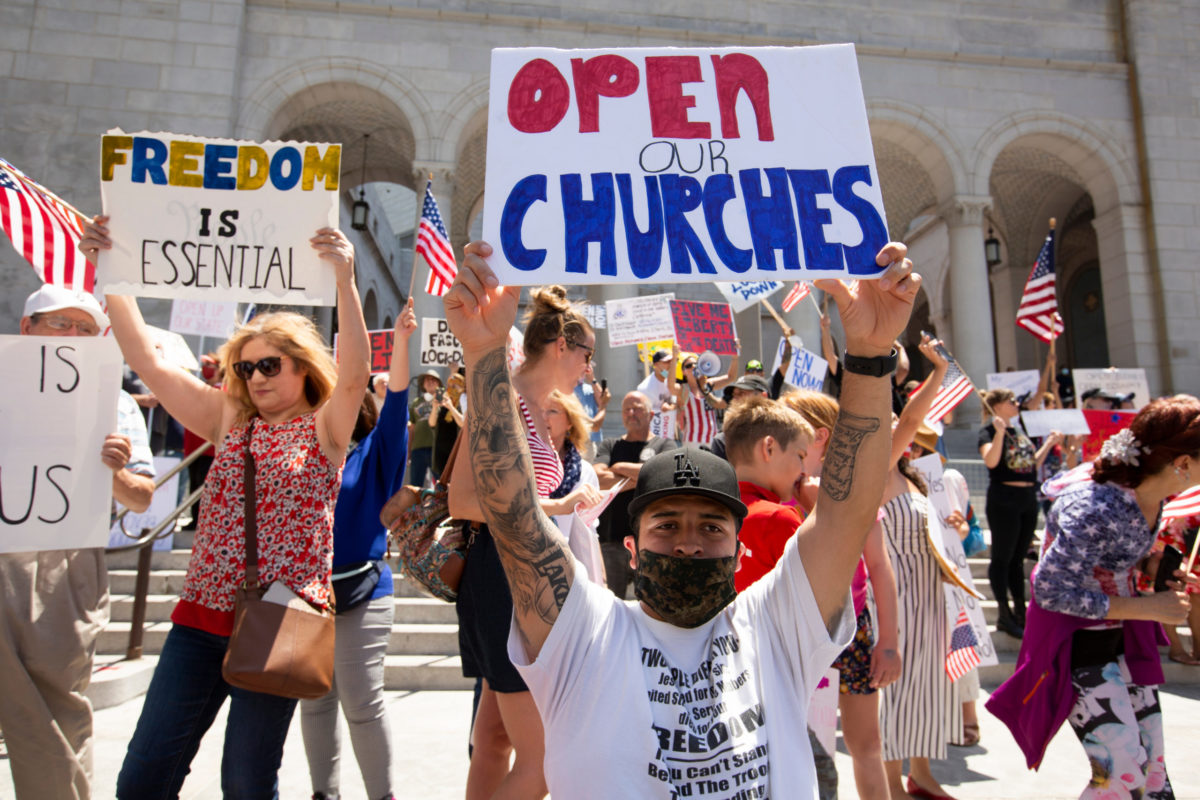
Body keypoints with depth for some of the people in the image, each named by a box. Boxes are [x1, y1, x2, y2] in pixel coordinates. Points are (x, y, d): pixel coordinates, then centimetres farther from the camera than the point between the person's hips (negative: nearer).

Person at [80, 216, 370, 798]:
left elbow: (354, 373, -21)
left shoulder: (324, 430, -3)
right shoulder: (229, 422, 9)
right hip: (203, 614, 4)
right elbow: (147, 360, 6)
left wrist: (344, 279, -32)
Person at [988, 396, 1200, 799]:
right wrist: (1148, 607, -20)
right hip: (1077, 641, -8)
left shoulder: (1154, 497, -3)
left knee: (1153, 764, 14)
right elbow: (1052, 590, -25)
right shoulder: (1097, 508, -30)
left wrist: (1164, 577, -3)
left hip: (1123, 634, 8)